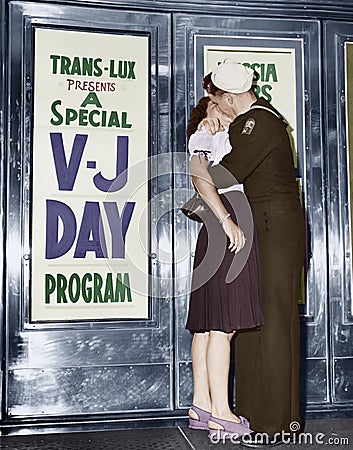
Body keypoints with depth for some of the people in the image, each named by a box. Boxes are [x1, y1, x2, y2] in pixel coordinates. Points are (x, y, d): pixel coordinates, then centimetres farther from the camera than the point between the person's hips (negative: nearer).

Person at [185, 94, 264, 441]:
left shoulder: (227, 138, 30)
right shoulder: (203, 134, 3)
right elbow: (199, 176, -13)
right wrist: (226, 219, -22)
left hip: (235, 222, 9)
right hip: (227, 224, -9)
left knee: (209, 324, 7)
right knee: (224, 324, -11)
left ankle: (201, 406, 11)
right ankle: (220, 413, -8)